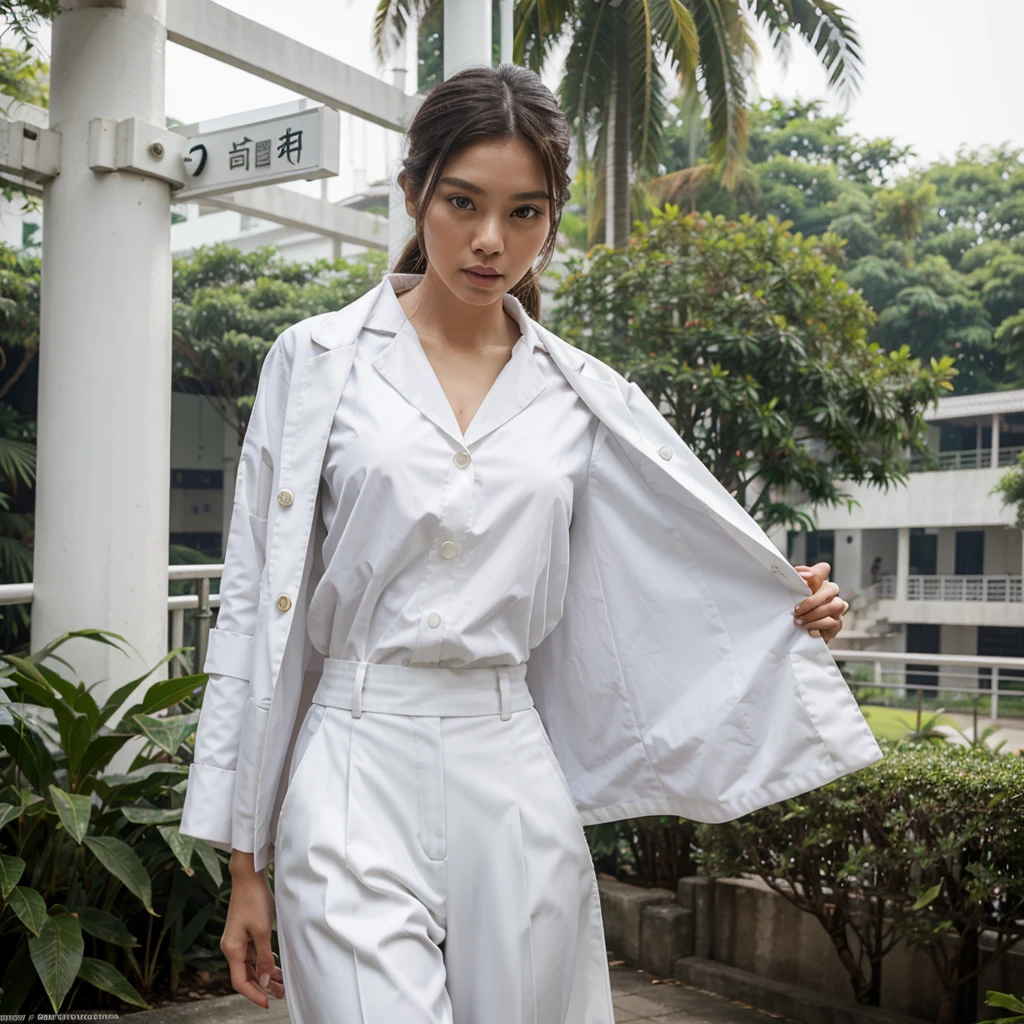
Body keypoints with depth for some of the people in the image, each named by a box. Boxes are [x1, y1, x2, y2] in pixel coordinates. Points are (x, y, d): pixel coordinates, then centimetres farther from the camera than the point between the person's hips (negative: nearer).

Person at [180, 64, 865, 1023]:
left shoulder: (578, 396, 7)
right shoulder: (318, 361, 0)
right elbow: (254, 606, 1)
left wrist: (789, 610, 0)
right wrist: (246, 863, 0)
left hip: (513, 775, 3)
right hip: (357, 769, -2)